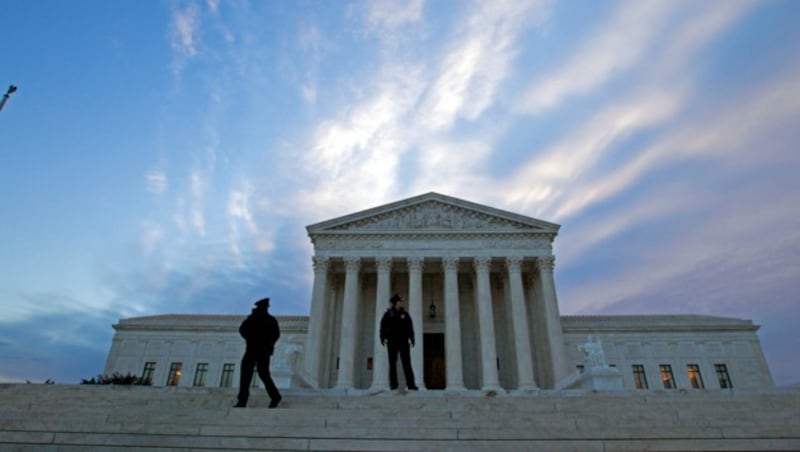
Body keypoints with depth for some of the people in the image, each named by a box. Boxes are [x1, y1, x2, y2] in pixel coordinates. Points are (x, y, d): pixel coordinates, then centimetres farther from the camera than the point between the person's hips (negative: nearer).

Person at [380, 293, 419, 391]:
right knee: (392, 363, 3)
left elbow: (410, 327, 5)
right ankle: (393, 384, 8)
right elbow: (383, 327, 1)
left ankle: (411, 384, -3)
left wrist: (411, 339, -6)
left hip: (403, 341, 1)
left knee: (407, 363, -3)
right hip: (392, 342, -1)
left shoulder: (404, 314, 8)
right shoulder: (388, 313, 3)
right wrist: (383, 338, -9)